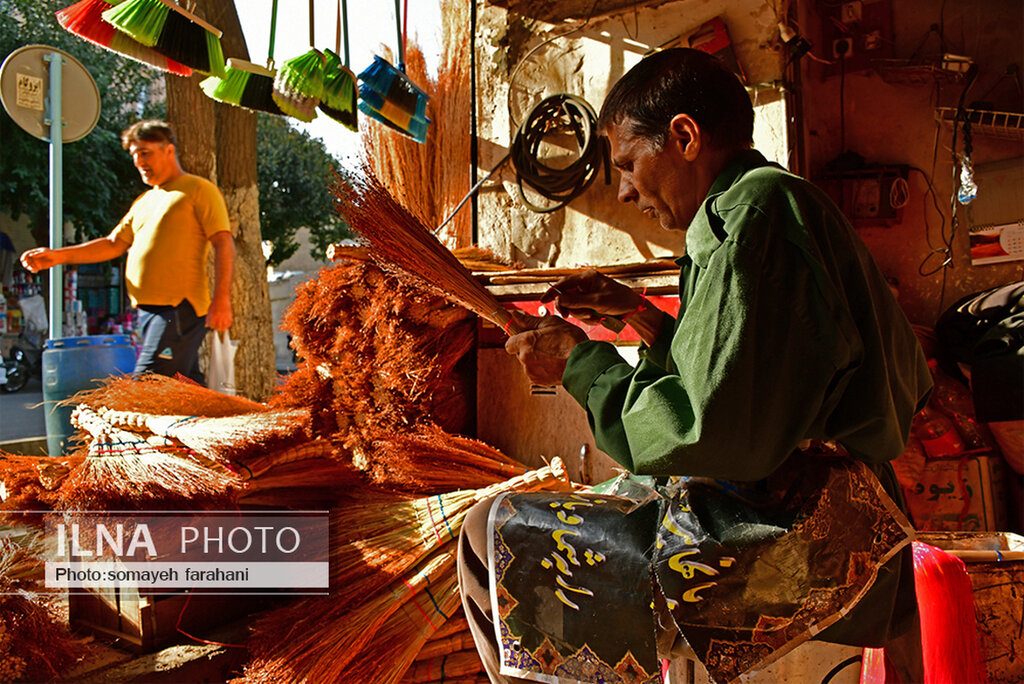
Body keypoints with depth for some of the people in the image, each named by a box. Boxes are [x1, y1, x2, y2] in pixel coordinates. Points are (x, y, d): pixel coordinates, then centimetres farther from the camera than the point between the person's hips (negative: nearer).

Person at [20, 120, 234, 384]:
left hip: (179, 308, -8)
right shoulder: (144, 202, 25)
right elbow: (114, 244, 22)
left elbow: (224, 243, -8)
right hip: (148, 310, 8)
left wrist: (221, 300, -19)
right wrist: (59, 256, 10)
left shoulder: (199, 189, 0)